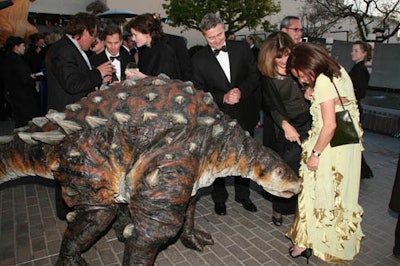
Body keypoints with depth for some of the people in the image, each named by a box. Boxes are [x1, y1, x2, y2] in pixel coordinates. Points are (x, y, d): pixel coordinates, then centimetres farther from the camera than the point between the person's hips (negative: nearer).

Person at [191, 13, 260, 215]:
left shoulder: (242, 48, 0)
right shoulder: (199, 59, -5)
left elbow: (255, 75, 1)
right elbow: (199, 91, -5)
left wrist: (241, 90, -18)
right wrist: (223, 97, -20)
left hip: (244, 114, 2)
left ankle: (243, 195, 37)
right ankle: (219, 198, 33)